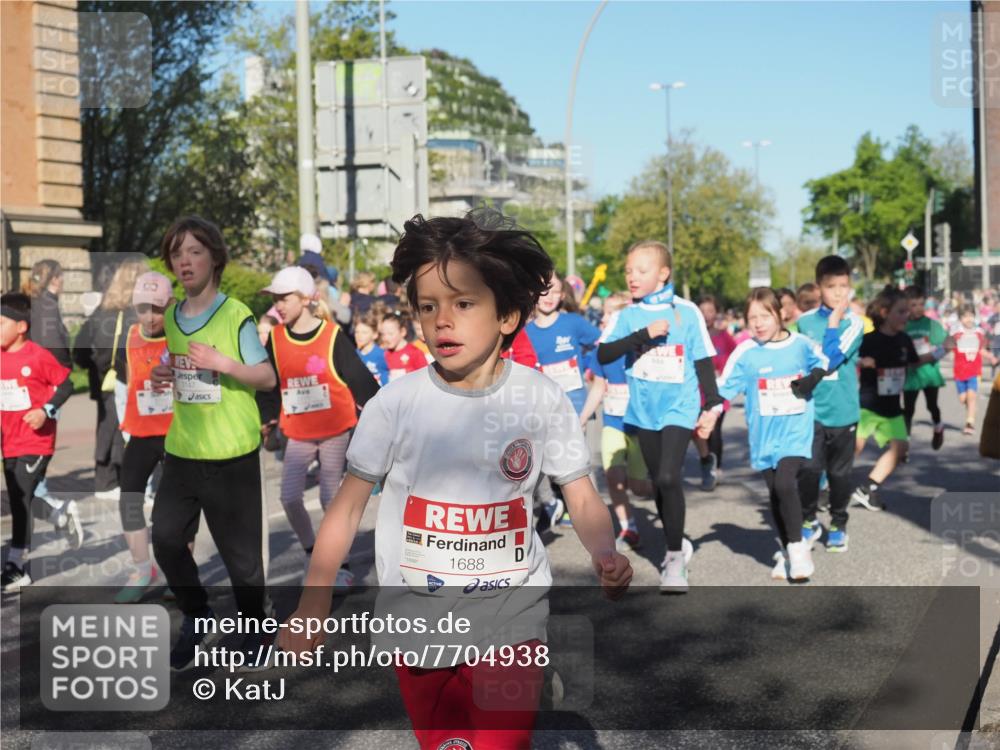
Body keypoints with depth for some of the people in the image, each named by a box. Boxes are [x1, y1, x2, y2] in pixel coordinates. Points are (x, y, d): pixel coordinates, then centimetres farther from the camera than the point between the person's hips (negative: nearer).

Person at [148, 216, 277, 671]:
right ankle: (197, 617, 31)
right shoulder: (171, 318, 7)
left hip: (231, 455, -5)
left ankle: (252, 630, 26)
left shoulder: (236, 315, -11)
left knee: (241, 552, 3)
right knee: (165, 539, 8)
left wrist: (223, 363, -24)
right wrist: (162, 378, 0)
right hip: (180, 450, 6)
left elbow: (268, 378, -10)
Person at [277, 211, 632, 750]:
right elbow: (349, 504, -2)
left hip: (512, 625, -1)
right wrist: (312, 605, -5)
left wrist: (605, 555, -22)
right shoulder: (396, 402, -10)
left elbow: (583, 500, -2)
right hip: (417, 626, 2)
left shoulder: (541, 400, -9)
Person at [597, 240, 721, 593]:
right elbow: (603, 354, -13)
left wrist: (712, 406, -1)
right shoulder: (626, 315, 0)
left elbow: (704, 362, 1)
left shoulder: (687, 311, -5)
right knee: (659, 483, 13)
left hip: (679, 408, -4)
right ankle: (675, 548, 31)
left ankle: (676, 557, -7)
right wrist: (644, 334, -21)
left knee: (669, 477, -19)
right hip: (644, 411, 4)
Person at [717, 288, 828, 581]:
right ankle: (787, 549, 27)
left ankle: (797, 547, -3)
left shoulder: (801, 345, -1)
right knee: (775, 492, 9)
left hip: (795, 431, -2)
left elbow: (823, 361, 19)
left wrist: (813, 378, -1)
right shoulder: (745, 353, -5)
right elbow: (724, 389, -4)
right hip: (763, 435, 2)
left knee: (785, 483, -20)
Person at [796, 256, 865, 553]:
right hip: (811, 408, 1)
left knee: (839, 472, 9)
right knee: (809, 468, -9)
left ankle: (838, 525, 27)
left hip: (842, 409, -1)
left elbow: (831, 359, -18)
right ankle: (808, 521, 12)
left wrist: (834, 321, -16)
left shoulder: (853, 323, -5)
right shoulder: (804, 322, 4)